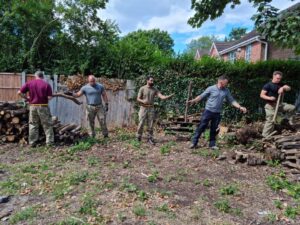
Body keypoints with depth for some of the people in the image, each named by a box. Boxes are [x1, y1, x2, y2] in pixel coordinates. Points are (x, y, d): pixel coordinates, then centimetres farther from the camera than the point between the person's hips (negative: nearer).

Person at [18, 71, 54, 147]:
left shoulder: (29, 83, 2)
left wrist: (27, 98, 13)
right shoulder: (46, 84, -6)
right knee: (47, 125, 7)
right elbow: (49, 97, -10)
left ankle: (32, 143, 17)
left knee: (33, 125, 13)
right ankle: (49, 142, 9)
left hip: (33, 106, 3)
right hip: (43, 106, -3)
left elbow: (19, 92, -1)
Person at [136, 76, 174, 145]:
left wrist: (170, 96, -22)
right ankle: (138, 138, 15)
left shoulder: (155, 90, 5)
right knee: (141, 124, -2)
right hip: (143, 108, -2)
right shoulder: (142, 89, -2)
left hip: (151, 109, 3)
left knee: (150, 125, 3)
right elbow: (138, 99, -2)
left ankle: (150, 138, 12)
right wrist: (143, 101, -24)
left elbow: (162, 97, -5)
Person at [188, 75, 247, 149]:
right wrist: (193, 101, -17)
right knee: (201, 127, -2)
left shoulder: (226, 91, 6)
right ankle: (194, 143, 6)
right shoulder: (211, 88, -6)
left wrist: (240, 107, 2)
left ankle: (212, 144, 22)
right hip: (208, 111, -3)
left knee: (214, 129, 11)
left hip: (217, 113, 4)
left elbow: (232, 101, 11)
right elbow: (201, 96, -4)